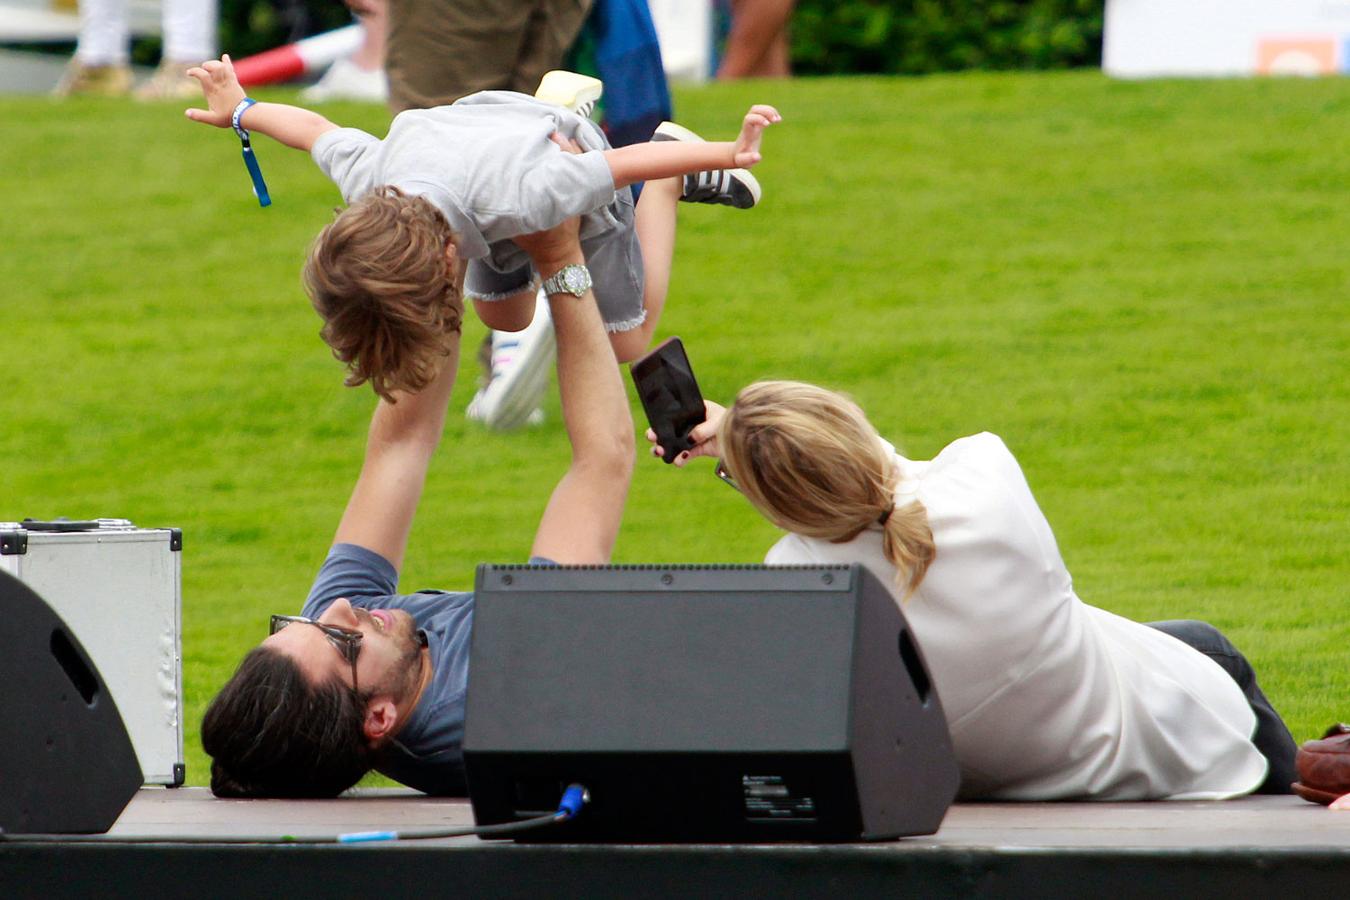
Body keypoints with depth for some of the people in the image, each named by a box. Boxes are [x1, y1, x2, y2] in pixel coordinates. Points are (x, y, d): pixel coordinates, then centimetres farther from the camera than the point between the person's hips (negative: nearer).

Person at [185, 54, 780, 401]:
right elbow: (316, 129, -16)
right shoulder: (364, 180, -37)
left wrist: (731, 154, -40)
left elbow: (626, 162, -43)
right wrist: (239, 111, 4)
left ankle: (672, 186, 26)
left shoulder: (518, 199, -52)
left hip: (570, 152, -5)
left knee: (624, 342, 11)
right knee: (504, 317, 26)